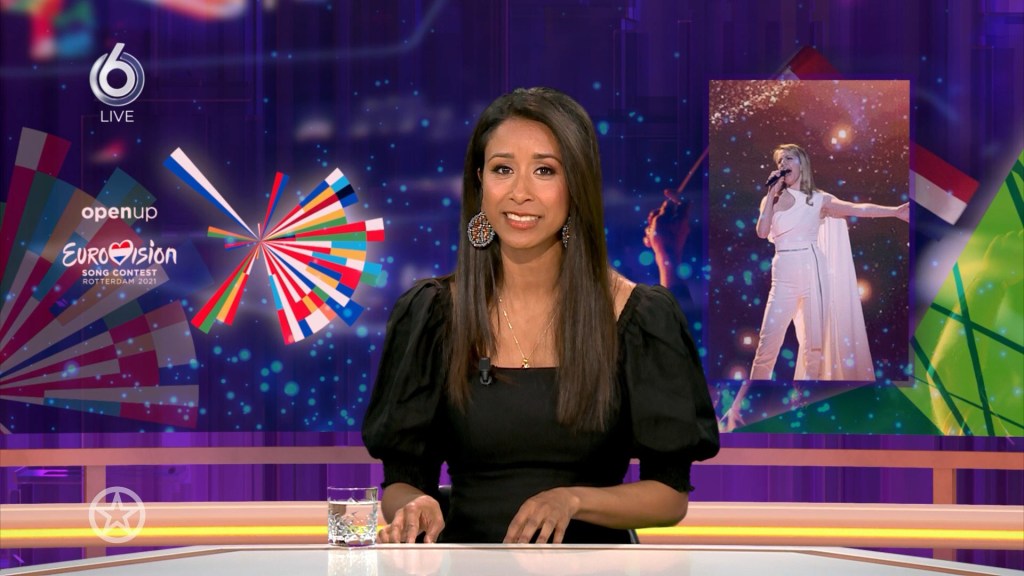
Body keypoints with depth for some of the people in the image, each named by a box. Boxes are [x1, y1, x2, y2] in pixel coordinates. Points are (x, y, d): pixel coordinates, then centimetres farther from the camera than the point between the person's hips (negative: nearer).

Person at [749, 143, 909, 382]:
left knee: (816, 344, 2)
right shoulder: (772, 199, 9)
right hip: (784, 276, -1)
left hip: (814, 273, 1)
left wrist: (895, 211, -14)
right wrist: (772, 194, -3)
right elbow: (762, 231, -7)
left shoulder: (819, 200, 7)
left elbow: (857, 209, -4)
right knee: (768, 344, -8)